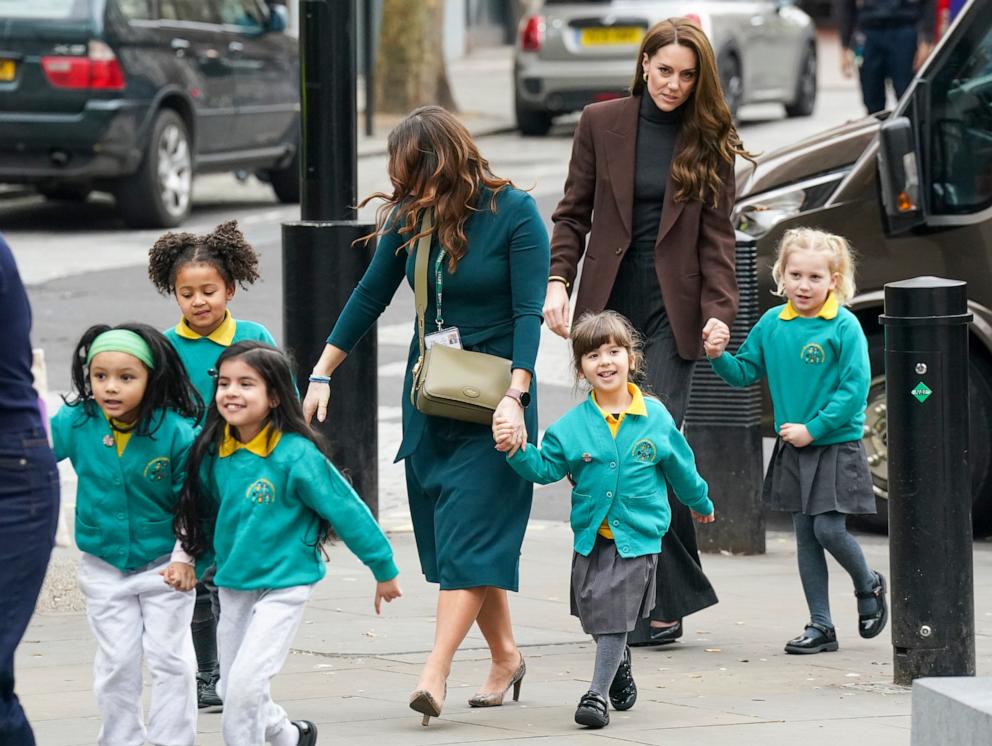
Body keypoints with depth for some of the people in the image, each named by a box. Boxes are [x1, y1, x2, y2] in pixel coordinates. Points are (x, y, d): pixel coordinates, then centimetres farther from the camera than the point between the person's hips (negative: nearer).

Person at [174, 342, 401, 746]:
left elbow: (348, 511, -13)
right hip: (233, 586, 7)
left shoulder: (296, 455, -19)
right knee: (232, 690, 14)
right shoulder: (214, 454, -2)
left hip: (283, 586, -7)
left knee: (245, 685, -16)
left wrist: (384, 571, -7)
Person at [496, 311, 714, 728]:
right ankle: (620, 663, 39)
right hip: (591, 537, 2)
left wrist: (700, 503, 25)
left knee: (615, 619, -7)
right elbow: (545, 467, 0)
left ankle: (599, 694, -4)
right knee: (595, 615, 11)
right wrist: (516, 450, -18)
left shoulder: (654, 417, -2)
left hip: (638, 537, -2)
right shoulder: (572, 426, -2)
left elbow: (681, 467, 11)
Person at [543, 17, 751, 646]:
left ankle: (666, 600, -7)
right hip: (610, 307, 2)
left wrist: (718, 309, -9)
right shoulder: (602, 124, 5)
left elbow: (717, 235, 3)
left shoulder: (710, 141, 3)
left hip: (672, 311, -2)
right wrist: (558, 281, -4)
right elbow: (574, 214, 9)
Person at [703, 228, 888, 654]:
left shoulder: (844, 327, -12)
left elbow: (854, 389, -15)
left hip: (836, 446, -5)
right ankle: (820, 626, 14)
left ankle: (868, 587, 20)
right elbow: (745, 372, 11)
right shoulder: (772, 324, 3)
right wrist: (719, 356, -9)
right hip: (792, 449, 5)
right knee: (806, 536, 7)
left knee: (829, 530, -9)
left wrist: (813, 428, -17)